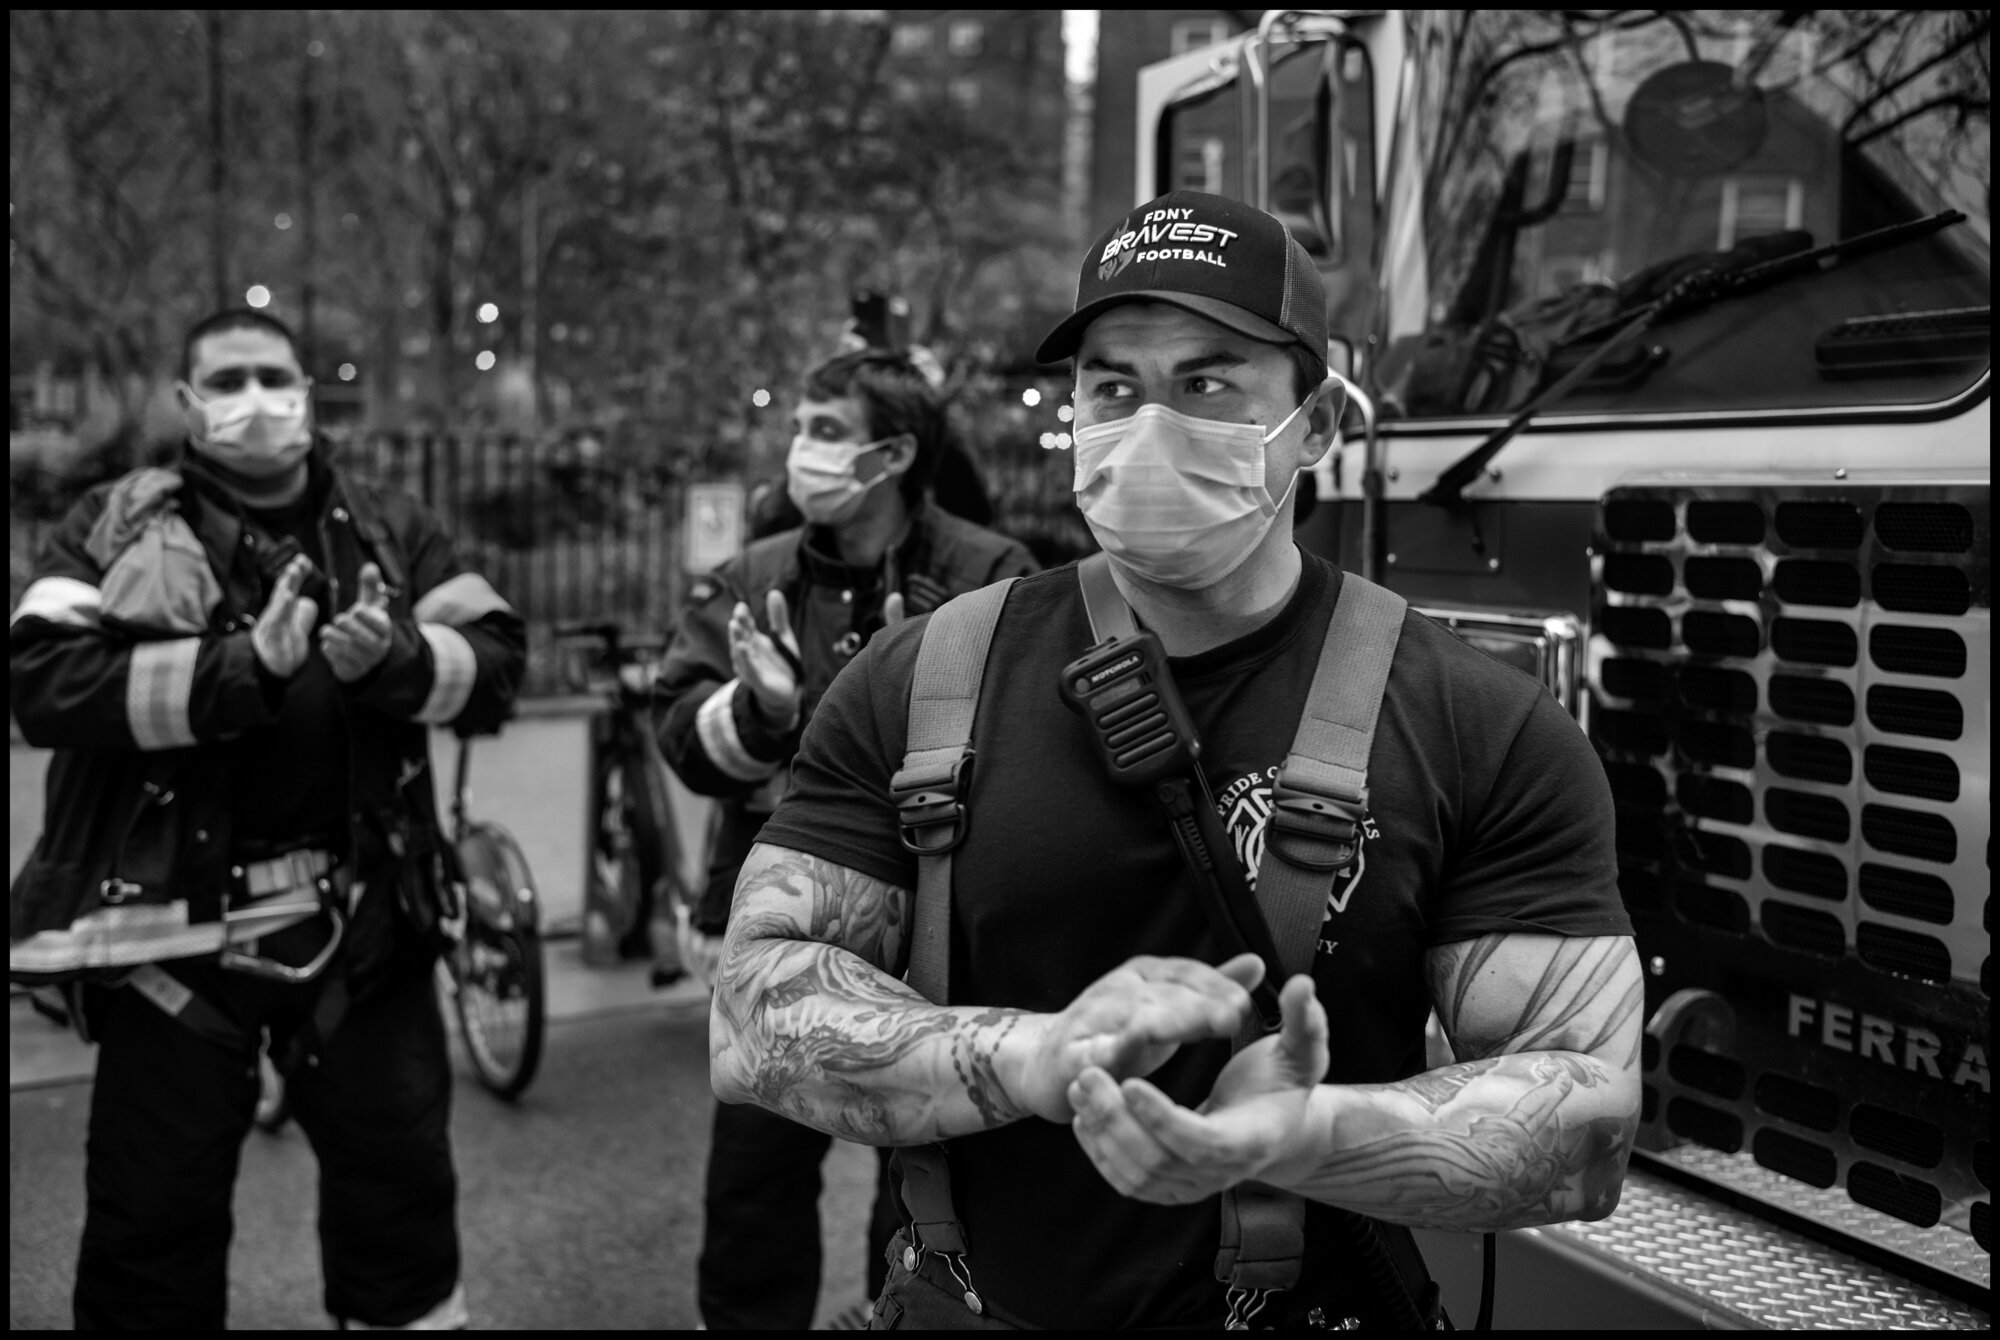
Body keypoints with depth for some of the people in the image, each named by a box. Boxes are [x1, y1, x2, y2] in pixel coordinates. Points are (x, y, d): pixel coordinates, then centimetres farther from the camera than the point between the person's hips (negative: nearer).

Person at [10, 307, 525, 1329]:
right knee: (154, 1209, 11)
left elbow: (497, 660, -1)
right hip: (175, 913, -2)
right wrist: (238, 668, -25)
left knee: (401, 1179, 15)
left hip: (361, 916, 2)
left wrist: (395, 659, -22)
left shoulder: (390, 531, 8)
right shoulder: (114, 526, 0)